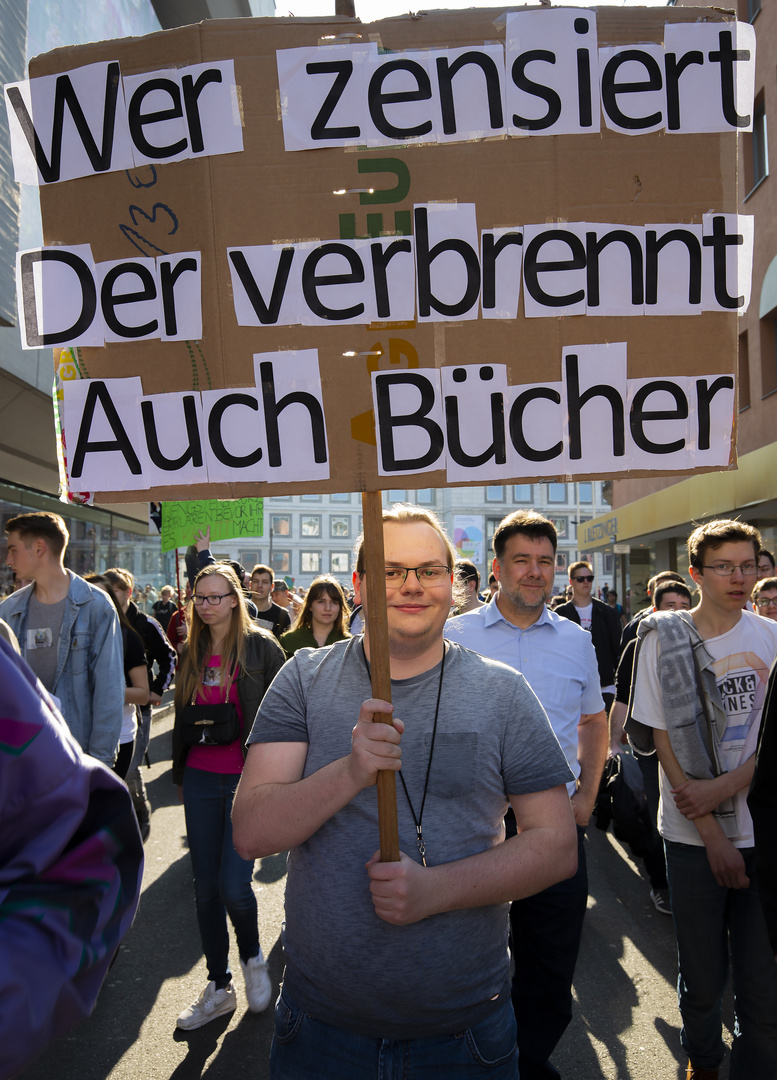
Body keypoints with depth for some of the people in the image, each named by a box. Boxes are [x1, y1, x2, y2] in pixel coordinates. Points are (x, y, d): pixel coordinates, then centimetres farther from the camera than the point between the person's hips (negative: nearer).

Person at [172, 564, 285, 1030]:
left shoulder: (261, 647, -7)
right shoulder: (192, 653, 9)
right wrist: (180, 773, 17)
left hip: (247, 779, -5)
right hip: (200, 778, 5)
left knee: (233, 886, -9)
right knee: (206, 889, 9)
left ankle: (253, 956, 24)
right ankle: (219, 987, 27)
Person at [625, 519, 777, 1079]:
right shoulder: (663, 640, -4)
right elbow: (663, 740, -5)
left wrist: (722, 787, -14)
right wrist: (713, 835, -8)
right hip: (694, 834, -1)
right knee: (703, 978, 12)